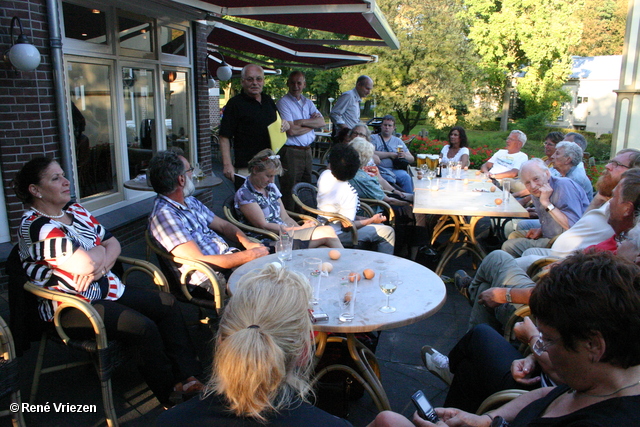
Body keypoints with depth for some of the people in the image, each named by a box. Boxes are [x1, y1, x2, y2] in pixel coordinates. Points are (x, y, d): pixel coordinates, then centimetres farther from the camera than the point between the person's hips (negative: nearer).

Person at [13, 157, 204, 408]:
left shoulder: (75, 211, 9)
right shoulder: (36, 227, -18)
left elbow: (114, 244, 7)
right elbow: (86, 263, -26)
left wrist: (99, 264, -15)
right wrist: (100, 249, -4)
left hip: (107, 289, 9)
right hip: (70, 307, -9)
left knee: (167, 304, -2)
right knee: (145, 328, -24)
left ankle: (187, 377, -1)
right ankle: (171, 395, -2)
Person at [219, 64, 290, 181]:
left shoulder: (268, 100, 12)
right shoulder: (235, 103, -8)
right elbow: (224, 137, -11)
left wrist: (284, 124, 1)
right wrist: (227, 165, -20)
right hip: (246, 166, -6)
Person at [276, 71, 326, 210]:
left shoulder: (308, 103, 14)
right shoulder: (283, 103, -7)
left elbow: (322, 122, 0)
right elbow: (291, 130, -17)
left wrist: (302, 122, -13)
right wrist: (312, 123, -5)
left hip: (307, 151, 7)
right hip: (291, 153, -7)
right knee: (289, 191, -2)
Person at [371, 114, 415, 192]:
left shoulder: (398, 141, 24)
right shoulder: (373, 138, 14)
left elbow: (411, 159, 20)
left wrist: (404, 155, -4)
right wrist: (390, 154, -1)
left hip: (395, 169, 3)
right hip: (381, 170, -3)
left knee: (406, 177, -28)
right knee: (390, 179, -35)